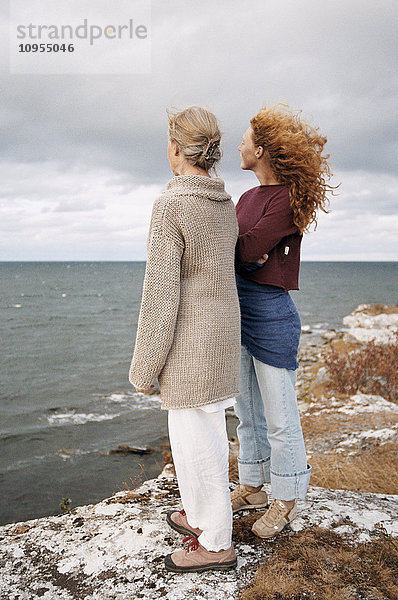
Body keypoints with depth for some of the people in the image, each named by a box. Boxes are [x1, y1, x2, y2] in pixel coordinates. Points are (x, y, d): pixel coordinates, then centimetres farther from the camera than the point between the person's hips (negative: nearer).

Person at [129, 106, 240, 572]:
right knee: (205, 428, 21)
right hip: (222, 331, 9)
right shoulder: (226, 206, 8)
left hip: (190, 341, -9)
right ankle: (200, 514, 38)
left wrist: (144, 368, -12)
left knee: (196, 436, 4)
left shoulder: (170, 206, -19)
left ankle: (215, 543, 19)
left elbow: (161, 294, -21)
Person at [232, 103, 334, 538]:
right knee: (247, 411, 17)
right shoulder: (248, 197, 13)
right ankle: (252, 487, 34)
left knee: (278, 416, 5)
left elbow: (245, 250, -21)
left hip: (271, 313, -8)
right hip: (238, 310, 8)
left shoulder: (289, 199, -14)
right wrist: (249, 253, -13)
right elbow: (238, 254, 7)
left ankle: (286, 500, 23)